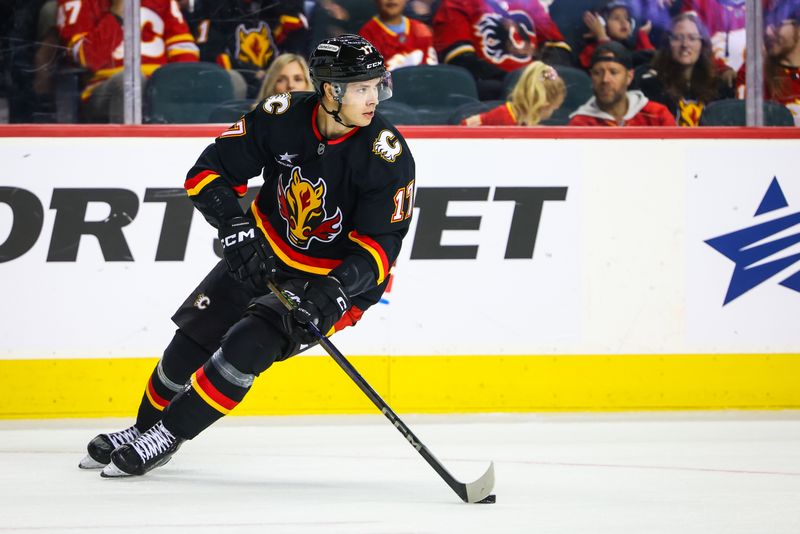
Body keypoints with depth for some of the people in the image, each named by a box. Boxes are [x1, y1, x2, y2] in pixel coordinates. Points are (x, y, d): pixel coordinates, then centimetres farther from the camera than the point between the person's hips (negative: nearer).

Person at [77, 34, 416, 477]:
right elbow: (209, 171, -11)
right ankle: (143, 428, 27)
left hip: (335, 278, -4)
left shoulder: (387, 155, -24)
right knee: (194, 338, 3)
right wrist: (233, 222, -28)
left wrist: (333, 291, -37)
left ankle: (166, 437, -8)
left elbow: (380, 244, -22)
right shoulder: (282, 117, -17)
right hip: (263, 253, 4)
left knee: (247, 346, -21)